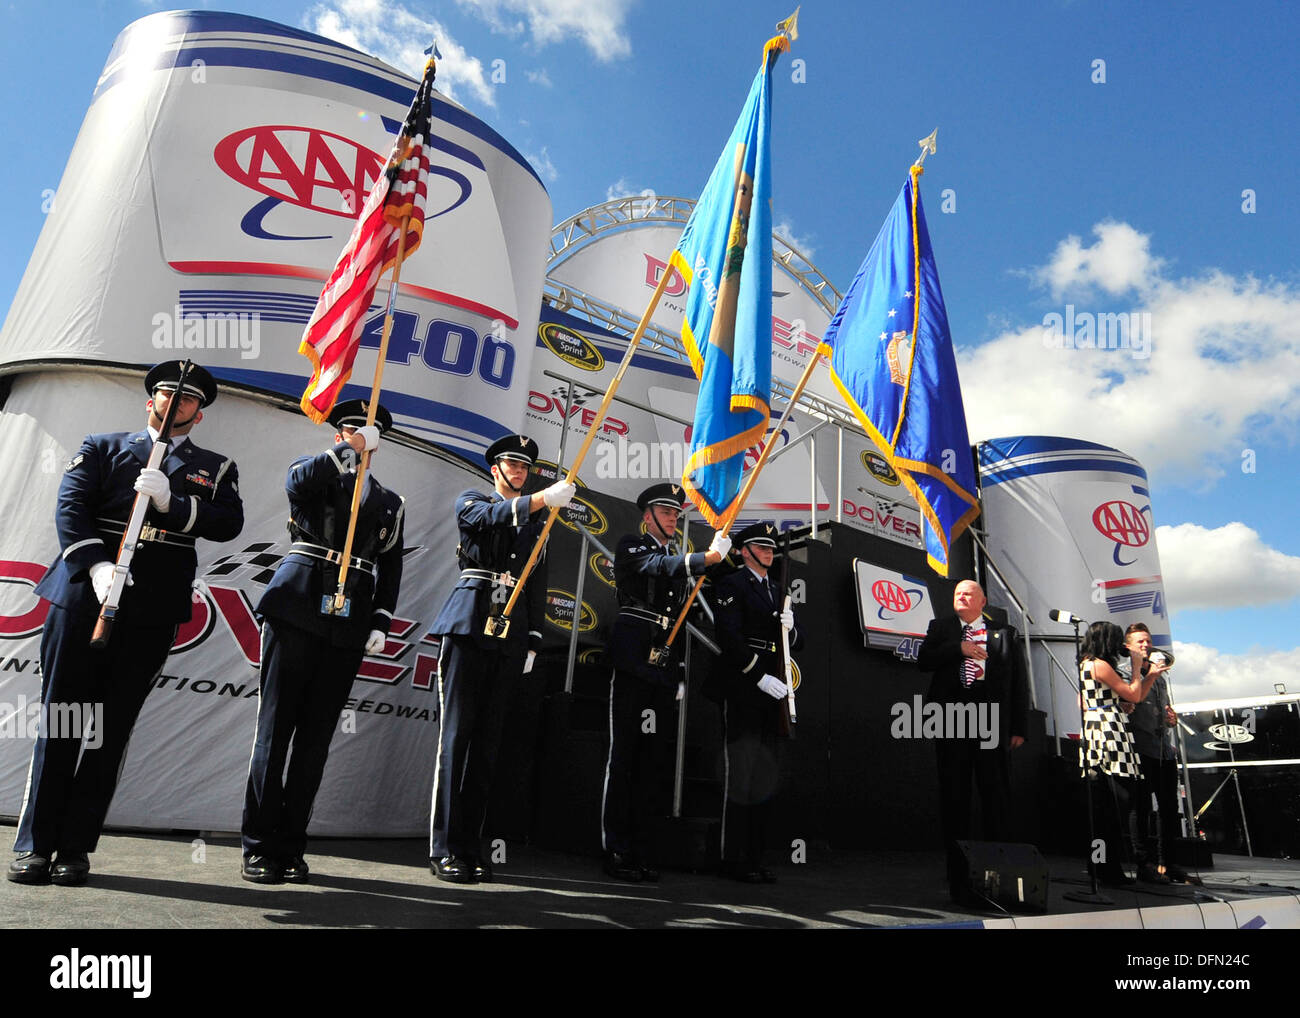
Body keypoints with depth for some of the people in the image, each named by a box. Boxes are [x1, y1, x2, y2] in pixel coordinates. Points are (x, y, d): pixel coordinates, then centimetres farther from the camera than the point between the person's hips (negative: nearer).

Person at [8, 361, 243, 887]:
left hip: (154, 611, 0)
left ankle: (76, 848, 13)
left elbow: (230, 522, 0)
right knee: (59, 720, 4)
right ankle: (34, 845, 14)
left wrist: (170, 502, -15)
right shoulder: (102, 447, 15)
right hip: (85, 594, 0)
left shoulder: (215, 468, 16)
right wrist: (97, 566, -16)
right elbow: (70, 506, 0)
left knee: (112, 730, 4)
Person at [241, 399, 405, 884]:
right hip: (297, 612, -3)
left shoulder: (389, 503, 19)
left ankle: (291, 847, 14)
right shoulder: (312, 470, 10)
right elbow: (298, 481, -16)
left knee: (316, 739, 6)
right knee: (275, 729, -1)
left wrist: (380, 623, 5)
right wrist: (351, 449, -20)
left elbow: (391, 571, 16)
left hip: (349, 626, 3)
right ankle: (259, 847, 9)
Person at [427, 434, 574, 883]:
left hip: (512, 633, 4)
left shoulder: (536, 521, 21)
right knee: (457, 732, -7)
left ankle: (471, 846, 9)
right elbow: (492, 515, -14)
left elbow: (538, 584, 18)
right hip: (470, 622, -4)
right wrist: (543, 498, -30)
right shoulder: (471, 501, 11)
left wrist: (533, 640, 9)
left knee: (488, 738, 4)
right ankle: (443, 847, -2)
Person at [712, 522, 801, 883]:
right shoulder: (732, 586, -3)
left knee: (766, 778, 11)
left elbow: (797, 643, 19)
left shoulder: (777, 592, 21)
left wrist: (790, 628, -4)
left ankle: (755, 857, 20)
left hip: (772, 692, 8)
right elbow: (730, 638, -14)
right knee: (741, 775, -5)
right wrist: (761, 678, -18)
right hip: (742, 691, -8)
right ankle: (735, 859, 4)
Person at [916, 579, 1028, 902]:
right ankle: (958, 876, 17)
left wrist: (1019, 727, -1)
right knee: (954, 798, 7)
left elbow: (1018, 682, 5)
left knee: (996, 795, 2)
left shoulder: (1004, 633, 9)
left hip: (990, 724, -1)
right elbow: (923, 661, -1)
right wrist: (959, 649, -12)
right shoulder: (941, 628, 13)